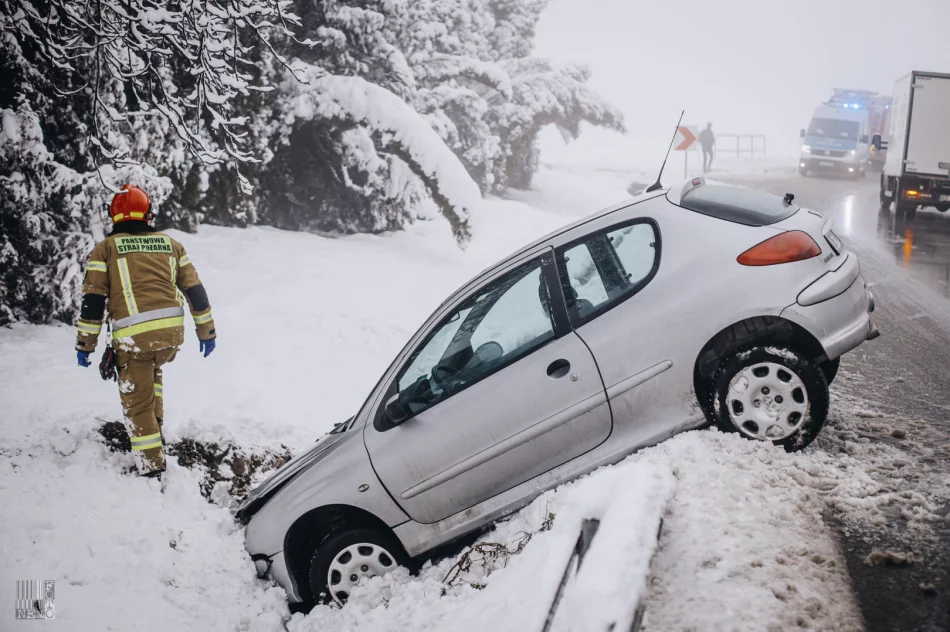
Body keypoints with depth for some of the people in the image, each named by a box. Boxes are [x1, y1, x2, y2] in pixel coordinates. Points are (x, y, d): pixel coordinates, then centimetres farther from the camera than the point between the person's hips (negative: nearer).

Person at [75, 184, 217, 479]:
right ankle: (155, 427, 30)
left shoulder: (105, 248, 6)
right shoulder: (171, 244, 14)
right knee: (152, 370, 34)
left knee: (137, 403, 7)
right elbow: (195, 291, 14)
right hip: (173, 332, 4)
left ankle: (152, 466, 7)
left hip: (133, 336, -4)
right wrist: (206, 331, 21)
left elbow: (92, 300, 1)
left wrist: (85, 345, 8)